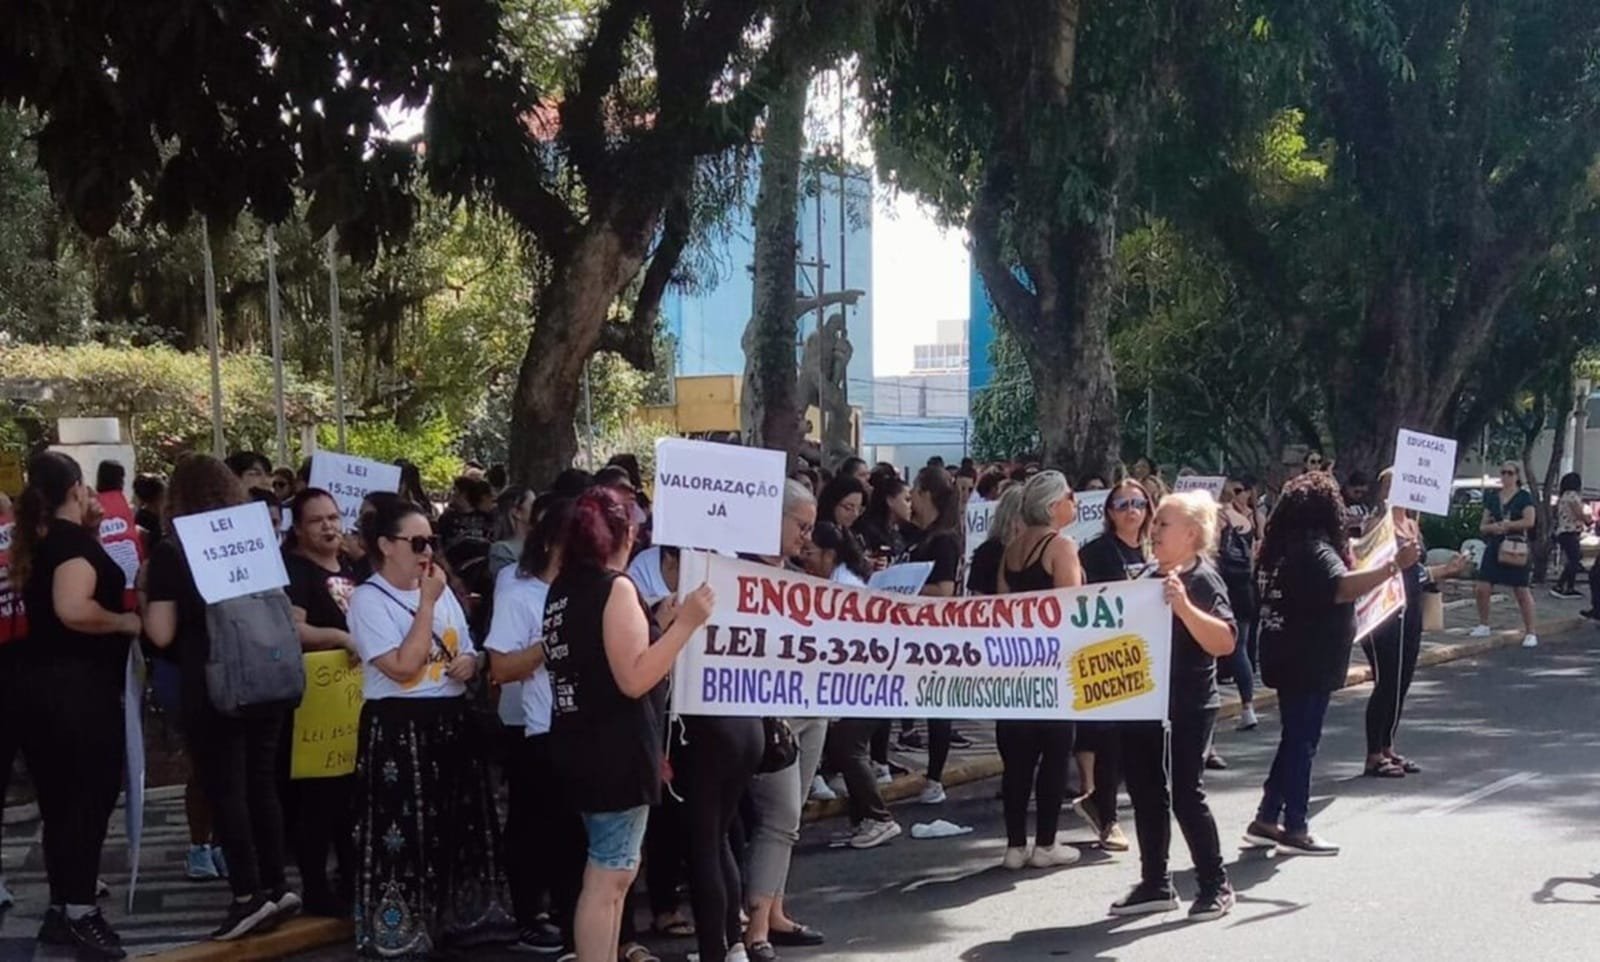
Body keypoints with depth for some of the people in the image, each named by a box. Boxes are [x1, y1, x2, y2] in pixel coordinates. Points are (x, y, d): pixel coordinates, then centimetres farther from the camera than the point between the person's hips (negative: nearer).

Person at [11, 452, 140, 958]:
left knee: (59, 799, 14)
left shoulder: (34, 540, 12)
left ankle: (61, 909, 20)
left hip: (39, 680, 9)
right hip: (77, 685, -9)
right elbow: (73, 610, -29)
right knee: (90, 797, -2)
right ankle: (79, 914, 0)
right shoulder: (74, 539, -15)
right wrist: (124, 621, -15)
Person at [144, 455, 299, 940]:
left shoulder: (170, 553, -7)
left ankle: (250, 895, -3)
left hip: (211, 689, -5)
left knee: (225, 790, 0)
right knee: (261, 783, 13)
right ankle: (276, 887, 16)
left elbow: (161, 633, -9)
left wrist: (146, 595, 7)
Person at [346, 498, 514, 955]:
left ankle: (454, 920, 26)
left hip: (451, 723, 7)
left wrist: (470, 662, -3)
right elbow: (404, 666, -22)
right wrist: (427, 603, -17)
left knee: (458, 829, 13)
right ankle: (401, 934, 6)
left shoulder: (441, 591, 10)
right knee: (404, 837, -4)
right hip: (399, 732, -7)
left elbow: (467, 651, 22)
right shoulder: (368, 599, -12)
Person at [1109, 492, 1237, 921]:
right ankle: (1155, 884, 19)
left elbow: (1224, 642, -24)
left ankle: (1216, 886, 8)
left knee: (1185, 792, -5)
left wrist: (1183, 606, -34)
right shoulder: (1150, 579, 12)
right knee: (1145, 788, 10)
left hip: (1188, 706, -8)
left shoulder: (1203, 579, -12)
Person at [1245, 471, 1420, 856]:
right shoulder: (1315, 550, -19)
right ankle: (1295, 828, 3)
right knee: (1302, 741, -3)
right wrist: (1394, 566, -42)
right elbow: (1343, 587, -37)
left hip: (1288, 657, 9)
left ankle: (1267, 820, 19)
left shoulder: (1283, 547, 11)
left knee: (1295, 738, 16)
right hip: (1309, 661, -9)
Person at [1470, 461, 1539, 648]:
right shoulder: (1492, 497, 13)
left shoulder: (1524, 496, -1)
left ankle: (1530, 633, 1)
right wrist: (1492, 527, -10)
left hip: (1516, 549, -5)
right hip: (1494, 547, 5)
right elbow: (1483, 526, 12)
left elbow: (1529, 521, -14)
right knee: (1482, 588, 0)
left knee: (1522, 591, -4)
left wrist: (1506, 525, -13)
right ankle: (1483, 625, 17)